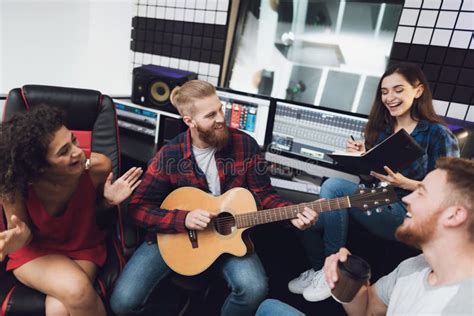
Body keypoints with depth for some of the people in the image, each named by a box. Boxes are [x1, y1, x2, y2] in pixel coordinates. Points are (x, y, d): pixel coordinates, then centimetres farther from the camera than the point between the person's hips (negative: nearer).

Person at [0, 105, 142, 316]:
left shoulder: (98, 167, -23)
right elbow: (20, 232, -10)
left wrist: (109, 200, -22)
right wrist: (20, 237, -34)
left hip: (84, 247, 1)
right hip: (36, 250, -1)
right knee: (77, 291, -30)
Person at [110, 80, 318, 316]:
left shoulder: (245, 145, -10)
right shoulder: (169, 155, -14)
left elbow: (263, 194, -3)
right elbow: (139, 208, -12)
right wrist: (184, 219, -26)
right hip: (173, 235, 0)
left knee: (254, 289, -25)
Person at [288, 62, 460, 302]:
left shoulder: (438, 134, -7)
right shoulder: (381, 127, 9)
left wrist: (404, 183, -23)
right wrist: (362, 158, -7)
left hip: (409, 215, -6)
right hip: (374, 204, 6)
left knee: (334, 186, -28)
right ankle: (319, 269, 16)